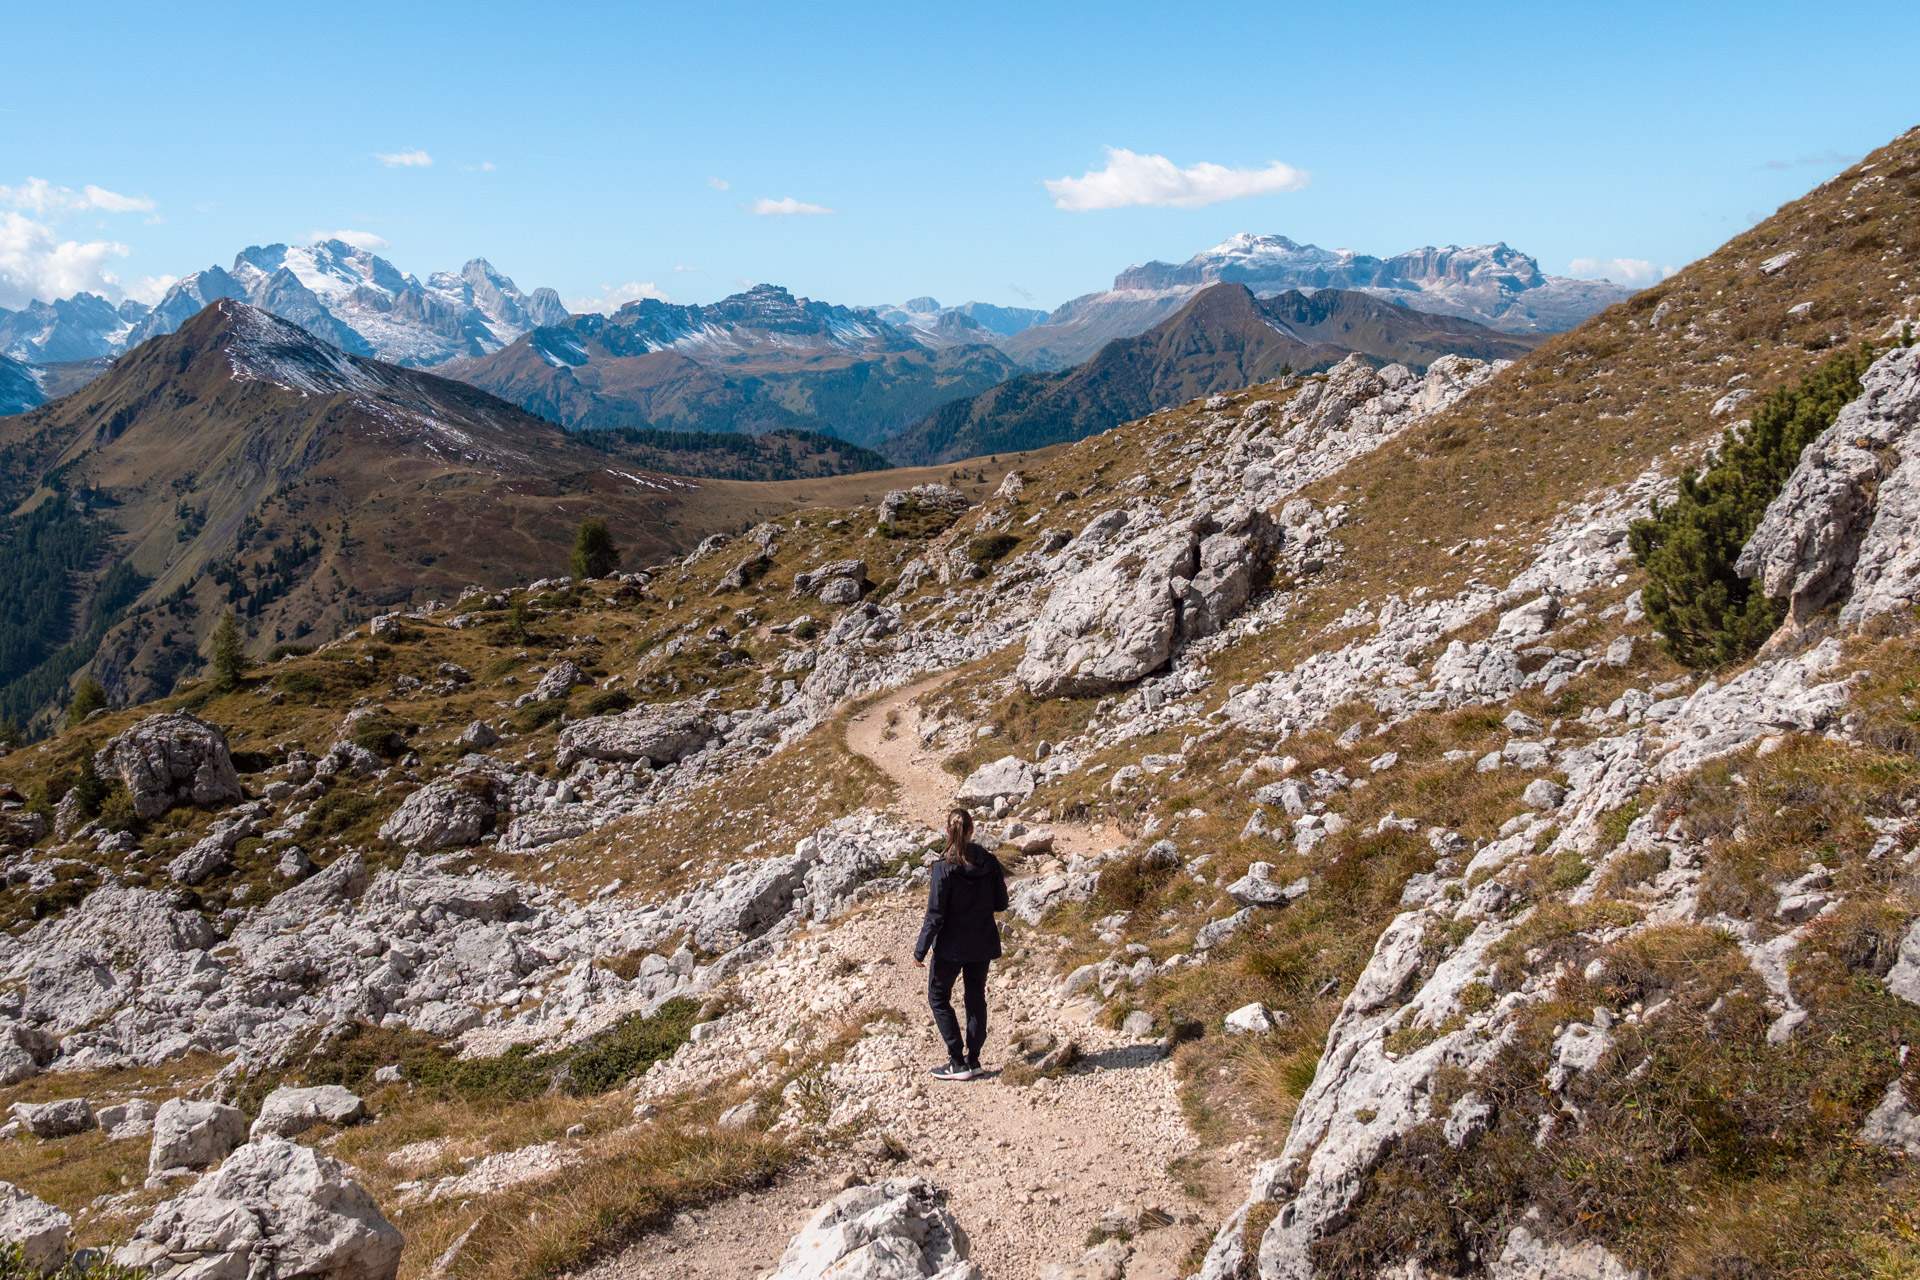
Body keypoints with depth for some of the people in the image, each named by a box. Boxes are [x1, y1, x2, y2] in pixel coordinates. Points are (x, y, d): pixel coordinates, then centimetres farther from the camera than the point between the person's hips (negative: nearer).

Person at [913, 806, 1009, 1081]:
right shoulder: (989, 862, -6)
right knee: (976, 998, 17)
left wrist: (920, 949, -9)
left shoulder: (944, 868, -18)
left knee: (939, 997, 11)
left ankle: (958, 1063, 6)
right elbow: (1001, 903, 2)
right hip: (982, 944, 4)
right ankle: (973, 1059, 21)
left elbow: (935, 916, -17)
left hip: (951, 946, -4)